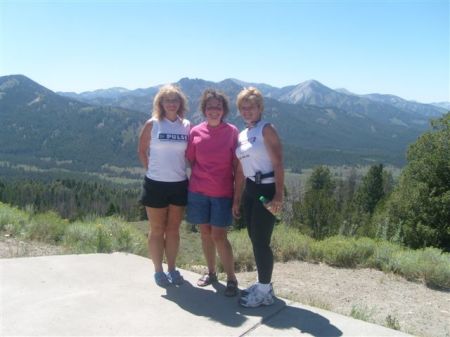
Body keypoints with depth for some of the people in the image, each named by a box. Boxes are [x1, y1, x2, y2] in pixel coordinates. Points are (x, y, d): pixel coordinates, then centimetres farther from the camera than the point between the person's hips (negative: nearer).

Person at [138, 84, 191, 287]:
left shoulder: (186, 126, 2)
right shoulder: (152, 124, -4)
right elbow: (142, 151, 4)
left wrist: (183, 170, 1)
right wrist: (153, 170, 1)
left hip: (179, 184, 3)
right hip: (156, 184, -2)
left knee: (173, 229, 12)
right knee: (157, 230, 7)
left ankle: (172, 269, 23)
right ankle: (158, 271, 18)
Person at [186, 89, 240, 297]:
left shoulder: (232, 131, -4)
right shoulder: (196, 132, 0)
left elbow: (236, 163, -2)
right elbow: (190, 160, 10)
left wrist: (238, 189, -3)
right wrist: (200, 177, 3)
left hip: (222, 192, -3)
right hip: (198, 191, 3)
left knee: (219, 236, -5)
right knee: (205, 233, 12)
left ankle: (231, 278, 9)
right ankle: (211, 272, 29)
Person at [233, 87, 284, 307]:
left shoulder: (266, 129, -8)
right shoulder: (241, 135, 14)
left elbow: (278, 163, -15)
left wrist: (279, 195, -21)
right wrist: (236, 198, 15)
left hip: (266, 190, -8)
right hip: (250, 190, 8)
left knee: (261, 241, -4)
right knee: (255, 240, 13)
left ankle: (265, 291, 9)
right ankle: (263, 285, 28)